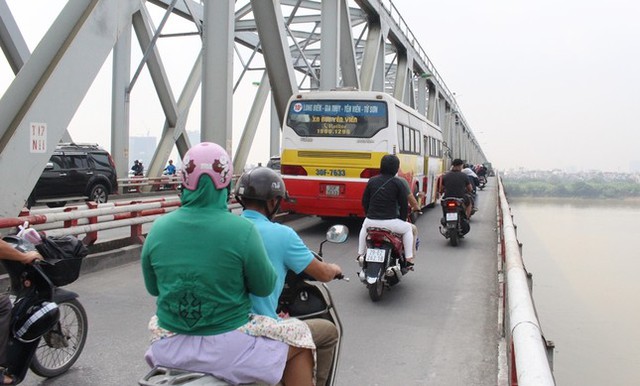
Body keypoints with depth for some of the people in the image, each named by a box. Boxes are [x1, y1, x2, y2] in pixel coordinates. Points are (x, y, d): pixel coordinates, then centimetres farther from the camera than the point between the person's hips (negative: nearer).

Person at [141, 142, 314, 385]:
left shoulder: (158, 228, -5)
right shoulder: (242, 230, -16)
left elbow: (152, 288, 8)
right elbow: (264, 288, -5)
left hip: (169, 351, 4)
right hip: (228, 349, -4)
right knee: (300, 341, 20)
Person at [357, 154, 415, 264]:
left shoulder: (372, 181, 4)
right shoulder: (398, 183, -5)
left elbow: (364, 201, 10)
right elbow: (404, 204, -2)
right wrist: (402, 220, 14)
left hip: (371, 221, 3)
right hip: (390, 222, -3)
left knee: (364, 227, 39)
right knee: (408, 228, 27)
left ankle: (360, 254, 39)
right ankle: (409, 258, 20)